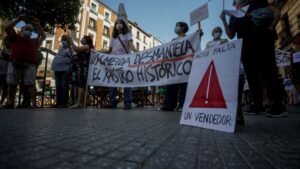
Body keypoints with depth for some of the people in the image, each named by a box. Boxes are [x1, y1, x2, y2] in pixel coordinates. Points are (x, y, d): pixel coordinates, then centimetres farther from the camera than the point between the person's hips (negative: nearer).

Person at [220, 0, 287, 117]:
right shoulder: (233, 16, 20)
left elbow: (276, 12, 9)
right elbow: (231, 35, 12)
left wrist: (271, 25, -11)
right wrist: (223, 20, 5)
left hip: (263, 41, -3)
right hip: (245, 47, 3)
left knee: (269, 73, -9)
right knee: (251, 76, 1)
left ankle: (278, 105, -5)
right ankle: (258, 105, 6)